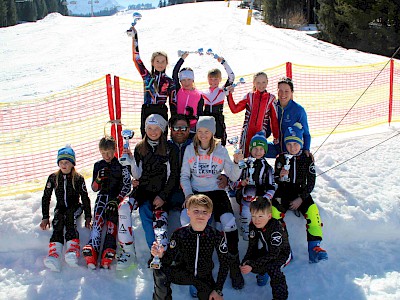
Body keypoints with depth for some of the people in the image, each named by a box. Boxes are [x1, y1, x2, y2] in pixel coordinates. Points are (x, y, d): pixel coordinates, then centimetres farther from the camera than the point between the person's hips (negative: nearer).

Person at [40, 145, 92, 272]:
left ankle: (73, 250, -56)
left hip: (75, 207, -2)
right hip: (60, 208, 2)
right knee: (58, 224, -31)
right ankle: (54, 255, -54)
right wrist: (45, 217, 1)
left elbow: (85, 198, 0)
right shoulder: (53, 178, 5)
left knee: (69, 217, -36)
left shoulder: (78, 179, -1)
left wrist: (88, 217, -8)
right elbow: (46, 198, 8)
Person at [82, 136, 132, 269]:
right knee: (98, 220, -21)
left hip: (118, 197, -3)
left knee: (112, 221, -23)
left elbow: (127, 186, -3)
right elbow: (94, 188, 13)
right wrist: (98, 179, -9)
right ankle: (91, 249, -36)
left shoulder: (121, 164, 2)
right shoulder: (98, 165, 13)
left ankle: (107, 258, -34)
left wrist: (116, 201, -14)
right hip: (103, 196, 3)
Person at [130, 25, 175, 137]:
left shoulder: (169, 81, 2)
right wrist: (134, 37, -4)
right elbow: (136, 58, 0)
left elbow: (173, 103, 2)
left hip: (162, 114, -1)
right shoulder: (147, 76, 5)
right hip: (146, 113, 1)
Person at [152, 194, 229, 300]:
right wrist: (161, 255, -36)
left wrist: (218, 290, -9)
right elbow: (169, 260, -13)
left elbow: (224, 263, -8)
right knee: (159, 272, -28)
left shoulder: (216, 236, -18)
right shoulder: (180, 234, -17)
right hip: (184, 272, -1)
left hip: (205, 278, 1)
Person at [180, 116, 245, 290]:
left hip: (216, 192, 0)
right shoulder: (190, 150, 5)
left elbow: (233, 177, 1)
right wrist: (188, 193, -7)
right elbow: (184, 176, 9)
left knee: (229, 222, -27)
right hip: (195, 192, 1)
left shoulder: (221, 150, 3)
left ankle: (234, 266, -7)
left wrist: (237, 163, -18)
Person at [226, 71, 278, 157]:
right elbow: (234, 109, 4)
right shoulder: (249, 96, 7)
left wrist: (276, 136, 6)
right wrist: (230, 94, -4)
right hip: (247, 133, 1)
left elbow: (274, 119, 7)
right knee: (244, 156, 2)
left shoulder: (271, 98, 5)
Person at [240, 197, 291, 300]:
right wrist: (245, 262, -28)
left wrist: (252, 265, -40)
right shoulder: (253, 226, -14)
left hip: (281, 253, -6)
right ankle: (263, 272, 20)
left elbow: (273, 254, -34)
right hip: (265, 251, 6)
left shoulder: (276, 229, -34)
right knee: (248, 264, -16)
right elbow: (252, 246, -9)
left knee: (272, 268, -35)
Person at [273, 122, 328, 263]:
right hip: (283, 192, 0)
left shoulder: (307, 159, 3)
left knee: (312, 210, -27)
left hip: (301, 193, 0)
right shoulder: (281, 158, 4)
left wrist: (301, 199, -10)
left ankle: (314, 247, -21)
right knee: (273, 210, -27)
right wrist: (281, 176, -17)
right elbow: (276, 181, 7)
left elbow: (311, 182, 1)